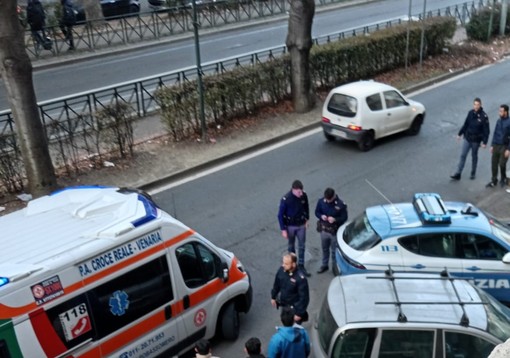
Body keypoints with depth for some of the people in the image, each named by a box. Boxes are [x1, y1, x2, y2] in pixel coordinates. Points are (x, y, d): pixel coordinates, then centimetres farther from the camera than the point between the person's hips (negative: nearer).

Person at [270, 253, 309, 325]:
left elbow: (304, 297, -22)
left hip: (294, 308, -5)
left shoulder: (300, 278, -31)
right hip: (283, 304, 5)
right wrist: (273, 297, 14)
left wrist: (299, 313, -18)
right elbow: (276, 284, 5)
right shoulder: (281, 270, -15)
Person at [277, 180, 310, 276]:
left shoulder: (304, 195, -16)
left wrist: (307, 219, 9)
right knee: (291, 245, 16)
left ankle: (301, 265, 25)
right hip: (290, 226, -3)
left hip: (301, 225, 3)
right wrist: (283, 229, -14)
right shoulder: (285, 199, -26)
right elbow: (280, 215, -16)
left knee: (302, 246, 11)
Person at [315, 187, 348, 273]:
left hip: (335, 232, -3)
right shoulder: (321, 201, -10)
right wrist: (321, 216, -20)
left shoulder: (340, 204, -19)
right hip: (324, 230, 3)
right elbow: (317, 212, 3)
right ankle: (324, 265, 41)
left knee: (334, 250, 12)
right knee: (324, 249, 21)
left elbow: (344, 218, -11)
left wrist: (335, 219, -29)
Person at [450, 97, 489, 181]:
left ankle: (473, 173, 27)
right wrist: (460, 134, 13)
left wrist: (484, 142, -15)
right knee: (462, 155, 3)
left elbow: (486, 130, -12)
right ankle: (458, 174, 6)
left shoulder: (484, 116, -15)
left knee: (474, 156, 11)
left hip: (476, 140, -4)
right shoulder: (470, 113, -3)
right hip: (467, 138, 4)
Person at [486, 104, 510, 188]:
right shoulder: (499, 120, 6)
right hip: (496, 146, 5)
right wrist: (492, 145, 11)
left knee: (502, 164, -5)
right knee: (494, 164, 7)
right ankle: (494, 181, 19)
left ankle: (503, 179, 20)